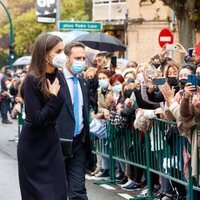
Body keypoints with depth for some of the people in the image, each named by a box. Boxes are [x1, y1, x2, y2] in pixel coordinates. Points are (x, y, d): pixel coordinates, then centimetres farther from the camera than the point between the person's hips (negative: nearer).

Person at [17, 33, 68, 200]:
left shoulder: (58, 75, 2)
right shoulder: (32, 80, -18)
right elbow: (36, 119, -23)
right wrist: (53, 96, -20)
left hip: (53, 142, 6)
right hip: (34, 145, -6)